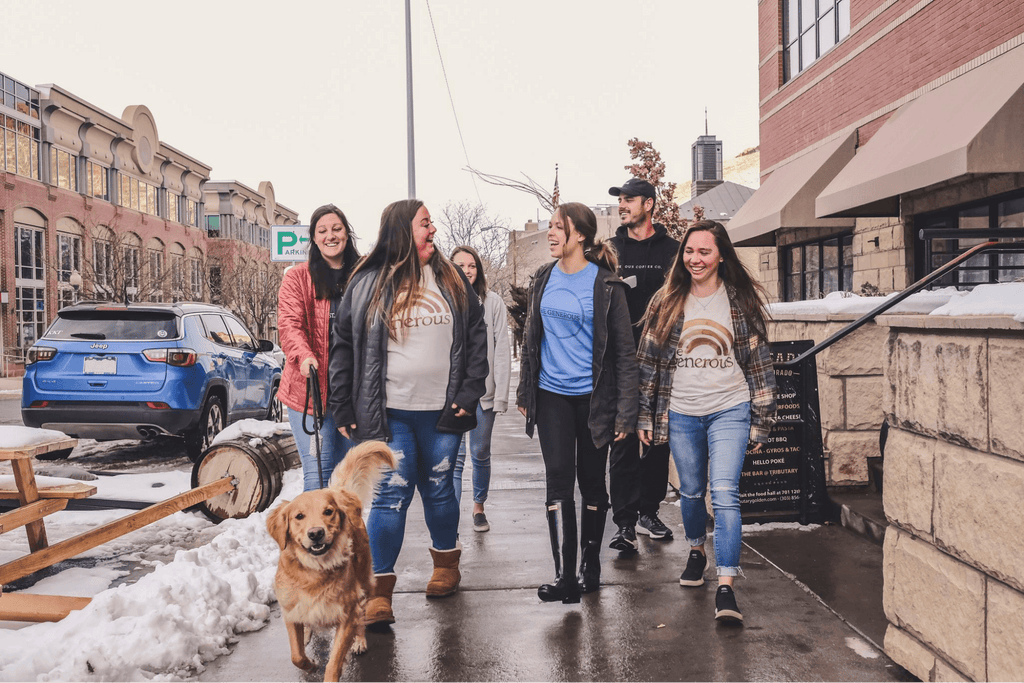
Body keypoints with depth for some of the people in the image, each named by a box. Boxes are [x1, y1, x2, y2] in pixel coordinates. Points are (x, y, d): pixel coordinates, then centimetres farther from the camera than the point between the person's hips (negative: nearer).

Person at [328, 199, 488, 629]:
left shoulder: (451, 280, 7)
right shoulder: (368, 284, 2)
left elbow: (477, 336, 8)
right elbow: (343, 347, 4)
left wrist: (470, 391, -1)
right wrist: (342, 408, -1)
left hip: (442, 412, 2)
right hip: (390, 413, -2)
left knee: (439, 489, 14)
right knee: (391, 495, -5)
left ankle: (446, 564, 35)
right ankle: (378, 590, 3)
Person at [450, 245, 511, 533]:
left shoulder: (493, 303, 2)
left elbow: (502, 352, 1)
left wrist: (501, 395, -5)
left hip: (483, 391, 1)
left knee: (481, 453, 12)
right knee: (454, 458, -3)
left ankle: (479, 506, 32)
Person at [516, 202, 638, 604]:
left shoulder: (605, 284, -8)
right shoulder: (543, 280, 7)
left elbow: (624, 351, -7)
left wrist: (625, 411, -11)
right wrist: (524, 393, 14)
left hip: (592, 397, -3)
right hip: (551, 395, 3)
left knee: (592, 482, 10)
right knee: (558, 481, -3)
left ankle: (590, 566, 26)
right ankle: (564, 575, 0)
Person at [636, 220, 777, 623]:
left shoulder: (743, 300, 1)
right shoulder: (666, 302, 4)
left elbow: (759, 361, 3)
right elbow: (649, 360, 6)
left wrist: (761, 419, 0)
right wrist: (645, 416, 4)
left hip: (729, 411, -2)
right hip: (681, 414, 2)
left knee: (725, 493, -13)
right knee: (691, 492, 15)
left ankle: (726, 588, -10)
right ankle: (696, 550, 43)